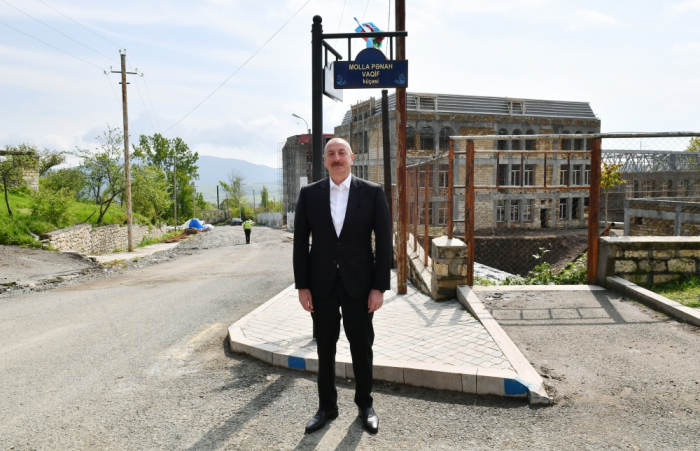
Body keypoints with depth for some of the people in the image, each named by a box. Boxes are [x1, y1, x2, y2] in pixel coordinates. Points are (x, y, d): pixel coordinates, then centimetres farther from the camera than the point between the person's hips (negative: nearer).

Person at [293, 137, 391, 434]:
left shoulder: (372, 192, -3)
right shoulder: (309, 194, 2)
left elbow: (383, 241, -4)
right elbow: (300, 242, 3)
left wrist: (379, 287, -8)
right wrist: (302, 286, -2)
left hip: (358, 284, -1)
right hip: (322, 284, 1)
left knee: (361, 346, 10)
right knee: (325, 346, 12)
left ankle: (365, 404, 29)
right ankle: (327, 406, 28)